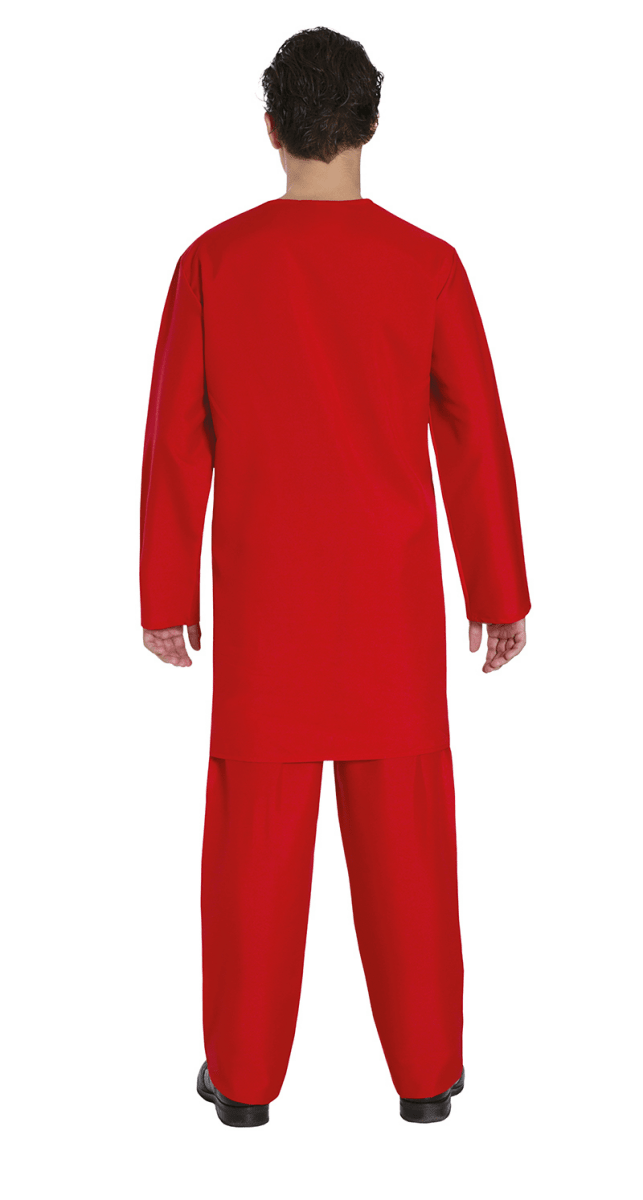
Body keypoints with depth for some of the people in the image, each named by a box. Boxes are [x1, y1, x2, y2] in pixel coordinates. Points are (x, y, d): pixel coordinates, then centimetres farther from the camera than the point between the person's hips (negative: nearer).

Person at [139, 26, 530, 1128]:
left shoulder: (212, 263, -6)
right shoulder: (429, 265, -6)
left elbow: (176, 444, -4)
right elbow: (475, 441, -4)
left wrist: (166, 597, 5)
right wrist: (500, 593, 6)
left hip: (265, 593, 0)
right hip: (393, 596, 0)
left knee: (257, 830, 8)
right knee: (404, 827, 8)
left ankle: (245, 1072, 15)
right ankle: (424, 1066, 16)